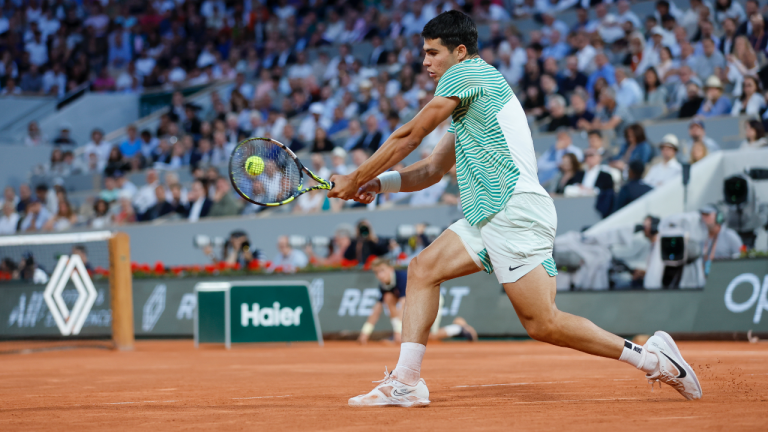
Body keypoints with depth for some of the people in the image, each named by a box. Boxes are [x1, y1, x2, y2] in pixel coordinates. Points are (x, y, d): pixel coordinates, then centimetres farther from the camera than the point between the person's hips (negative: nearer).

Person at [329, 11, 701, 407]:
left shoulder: (467, 73, -3)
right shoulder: (466, 105, 26)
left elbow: (409, 136, -2)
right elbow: (432, 170, 26)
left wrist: (357, 177, 5)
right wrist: (380, 183, 11)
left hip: (515, 209, -10)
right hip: (486, 217, 10)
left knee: (543, 323, -14)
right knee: (422, 269, 3)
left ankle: (649, 357, -7)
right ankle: (406, 382, 0)